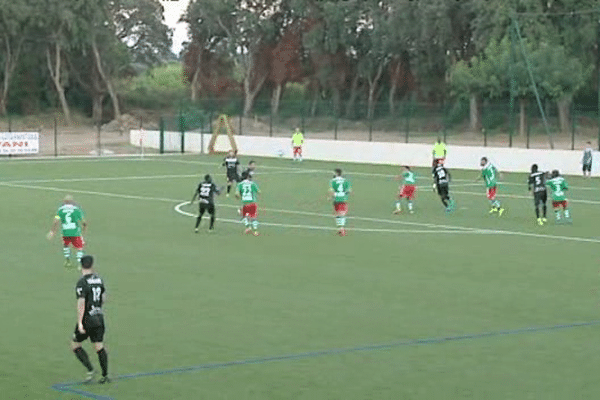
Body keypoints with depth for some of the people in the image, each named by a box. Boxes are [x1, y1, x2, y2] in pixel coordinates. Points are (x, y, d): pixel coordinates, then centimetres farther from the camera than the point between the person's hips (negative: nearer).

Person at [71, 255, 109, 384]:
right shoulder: (99, 279, 6)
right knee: (99, 347, 10)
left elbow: (81, 303, -20)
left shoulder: (82, 282, -15)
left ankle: (90, 370, -3)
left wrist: (80, 323, -20)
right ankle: (105, 375, 8)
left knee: (75, 345, 7)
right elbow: (104, 298, 14)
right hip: (99, 317, 6)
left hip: (87, 319, -6)